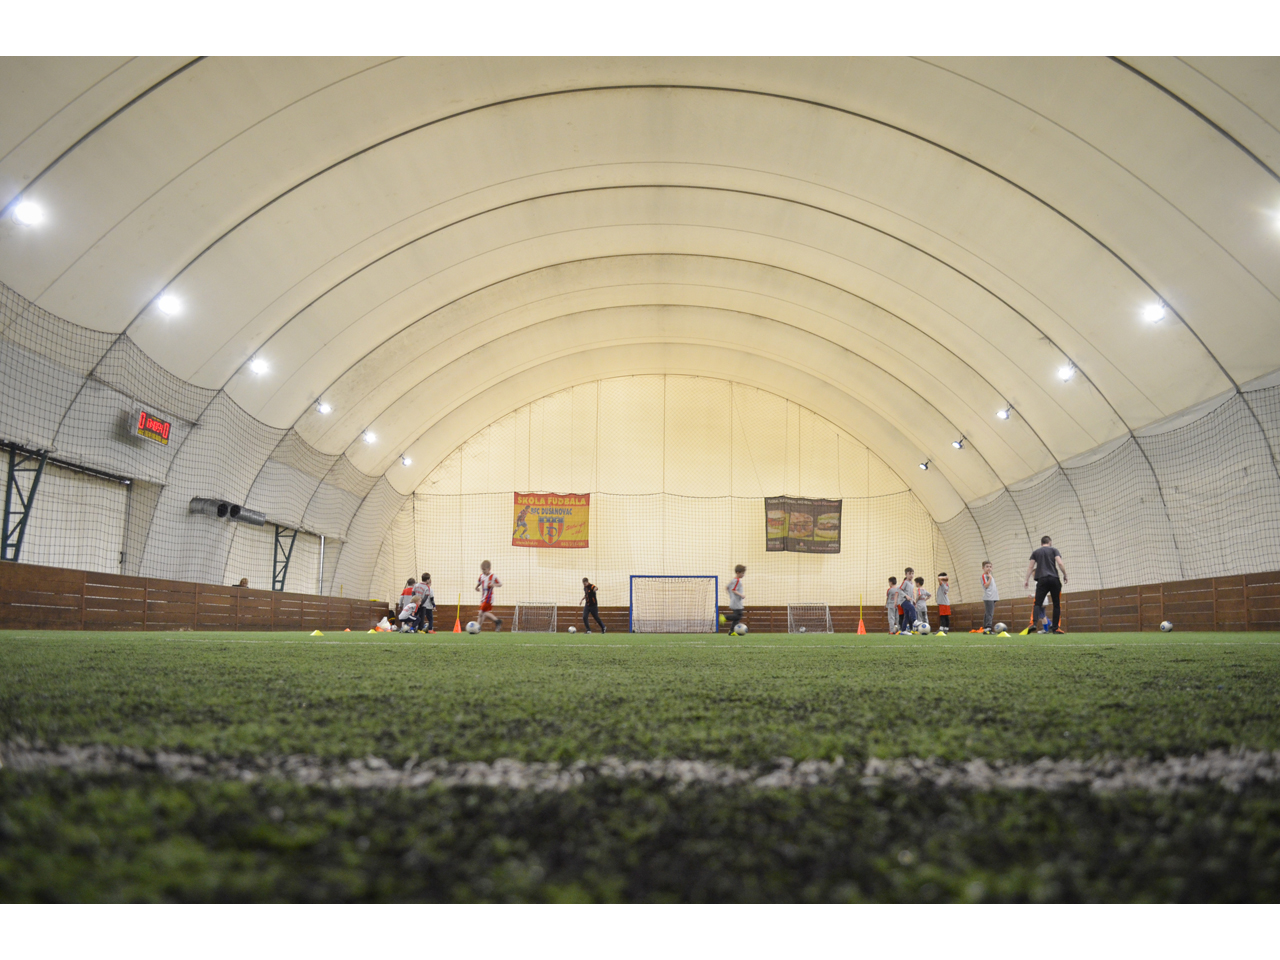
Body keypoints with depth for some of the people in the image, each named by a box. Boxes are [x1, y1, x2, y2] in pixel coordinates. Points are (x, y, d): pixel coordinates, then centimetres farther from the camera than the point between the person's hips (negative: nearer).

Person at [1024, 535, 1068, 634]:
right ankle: (1055, 628, 3)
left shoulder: (1035, 552, 15)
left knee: (1038, 603, -5)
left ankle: (1036, 623, -28)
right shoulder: (1053, 550, 10)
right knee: (1056, 604, 7)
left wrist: (1027, 580, 10)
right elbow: (1060, 563, -2)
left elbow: (1030, 567, 8)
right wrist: (1065, 575, 7)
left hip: (1042, 579, 1)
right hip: (1054, 579, -1)